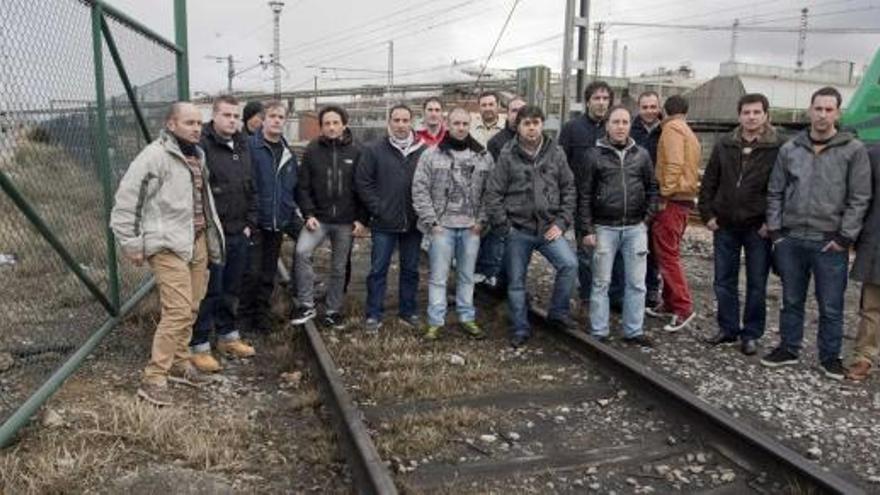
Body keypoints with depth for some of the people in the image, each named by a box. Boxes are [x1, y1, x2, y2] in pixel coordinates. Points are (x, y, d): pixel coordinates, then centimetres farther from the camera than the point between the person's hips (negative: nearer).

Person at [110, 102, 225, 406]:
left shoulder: (197, 155, 14)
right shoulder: (155, 156, -13)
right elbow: (126, 201, -15)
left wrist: (211, 235, 17)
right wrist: (131, 243, -13)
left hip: (199, 241, 8)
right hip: (169, 245, -8)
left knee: (191, 309, 14)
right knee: (178, 310, -12)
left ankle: (179, 363, 28)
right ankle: (153, 379, -4)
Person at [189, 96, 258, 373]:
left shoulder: (242, 147, 13)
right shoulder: (202, 146, -13)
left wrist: (250, 222, 11)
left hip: (239, 234, 7)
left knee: (232, 288, 17)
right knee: (209, 290, 0)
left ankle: (227, 335, 32)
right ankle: (199, 346, 12)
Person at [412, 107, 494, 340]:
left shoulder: (484, 157, 6)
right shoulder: (431, 155, -2)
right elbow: (420, 190, -4)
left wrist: (482, 220, -3)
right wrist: (431, 222, -9)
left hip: (471, 227, 2)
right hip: (441, 226, -2)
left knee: (467, 275, 12)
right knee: (438, 276, 3)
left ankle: (467, 318, 24)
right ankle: (435, 322, 13)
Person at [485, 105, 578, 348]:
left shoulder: (556, 153, 2)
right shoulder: (507, 155, -4)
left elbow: (569, 189, 6)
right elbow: (493, 193, -3)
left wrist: (561, 222, -3)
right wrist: (504, 226, -6)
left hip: (549, 227, 1)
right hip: (518, 230, -1)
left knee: (569, 264, -18)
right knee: (516, 282, 7)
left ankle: (558, 312, 4)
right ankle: (520, 329, 24)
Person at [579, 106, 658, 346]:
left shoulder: (641, 155, 6)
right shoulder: (595, 155, -2)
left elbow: (652, 189, 13)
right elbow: (584, 195, -3)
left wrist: (647, 218, 3)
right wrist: (587, 229, -7)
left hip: (635, 228, 3)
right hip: (604, 228, -2)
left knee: (636, 283, 7)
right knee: (601, 283, 5)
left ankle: (634, 330, 19)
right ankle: (599, 333, 14)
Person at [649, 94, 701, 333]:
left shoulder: (671, 128, -8)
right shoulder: (689, 133, 21)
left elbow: (673, 164, -19)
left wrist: (665, 194, -17)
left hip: (672, 199, -9)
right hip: (685, 199, 9)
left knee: (667, 254, -7)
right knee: (670, 253, 15)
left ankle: (683, 307, -7)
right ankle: (670, 302, 22)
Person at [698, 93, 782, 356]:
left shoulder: (778, 148, -6)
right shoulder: (724, 145, 5)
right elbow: (709, 182, 9)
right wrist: (707, 214, 2)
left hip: (758, 228, -3)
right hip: (725, 226, 4)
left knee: (756, 284, 7)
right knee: (724, 282, 10)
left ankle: (751, 334, 19)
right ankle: (728, 329, 24)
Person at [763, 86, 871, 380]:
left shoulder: (854, 150, -2)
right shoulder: (789, 149, 5)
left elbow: (859, 198, -3)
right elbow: (775, 193, 9)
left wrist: (844, 237, -8)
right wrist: (775, 231, 2)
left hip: (830, 244, -2)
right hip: (791, 240, 3)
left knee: (831, 307, 6)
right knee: (791, 301, 14)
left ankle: (830, 357, 21)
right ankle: (788, 349, 27)